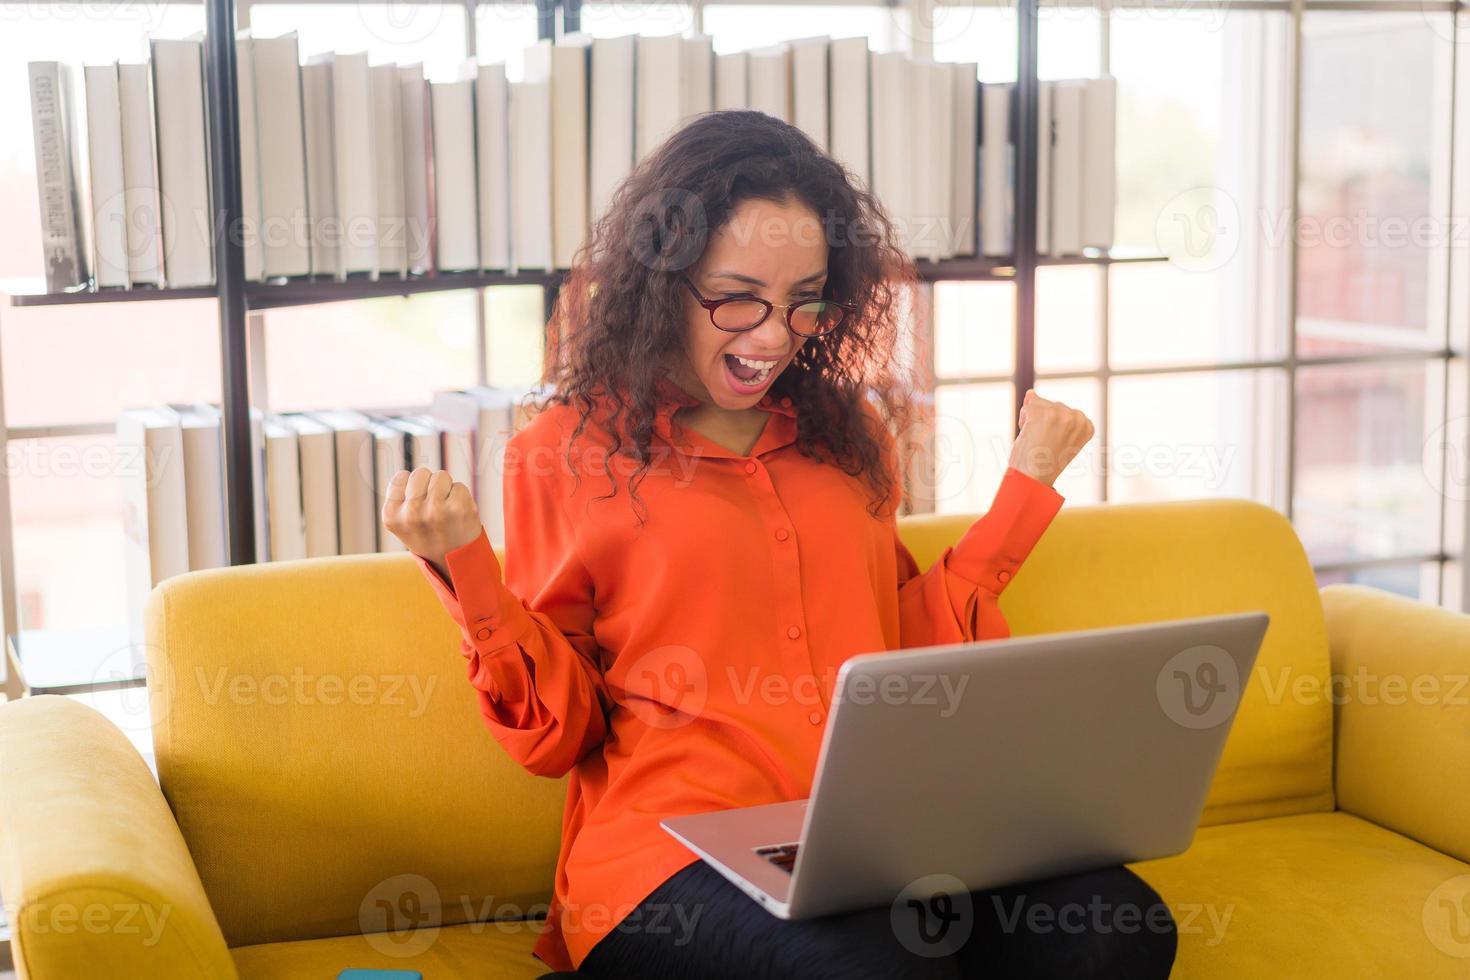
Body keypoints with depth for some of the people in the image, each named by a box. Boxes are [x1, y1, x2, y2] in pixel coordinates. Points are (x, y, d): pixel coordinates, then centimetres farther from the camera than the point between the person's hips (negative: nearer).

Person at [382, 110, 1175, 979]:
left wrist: (1026, 483, 22)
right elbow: (555, 729, 7)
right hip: (678, 851, -4)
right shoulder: (566, 451, 8)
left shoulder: (848, 434, 19)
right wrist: (466, 568, -8)